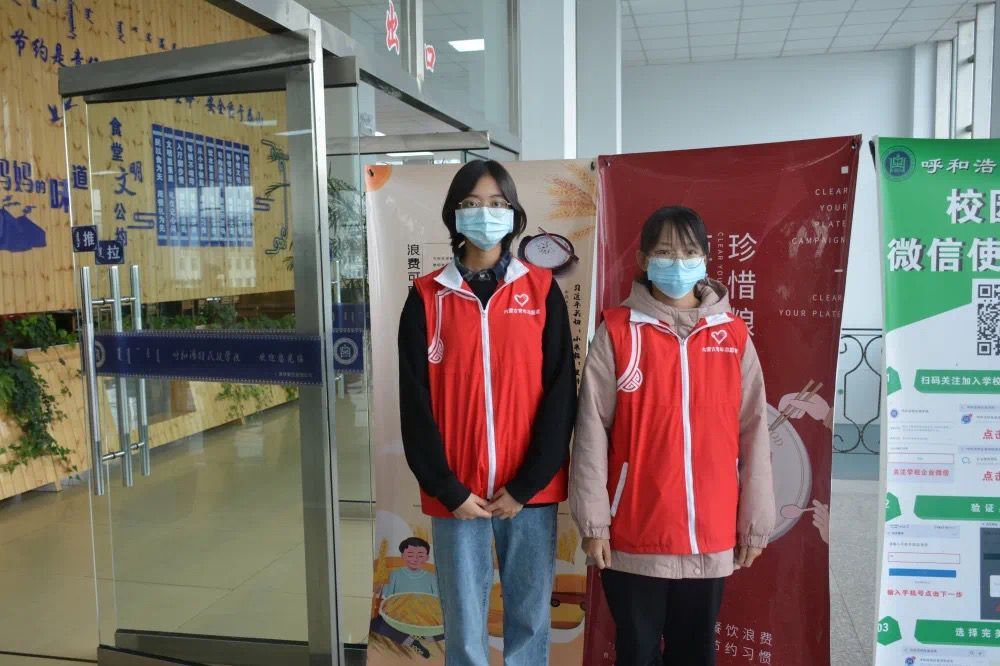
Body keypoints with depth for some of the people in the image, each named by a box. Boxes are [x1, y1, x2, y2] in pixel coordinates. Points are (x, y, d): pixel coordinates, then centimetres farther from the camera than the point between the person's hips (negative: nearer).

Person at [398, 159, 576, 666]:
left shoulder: (542, 290, 2)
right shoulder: (427, 297, 2)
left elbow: (560, 394, -2)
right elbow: (415, 402, -1)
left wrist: (527, 485, -9)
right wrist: (446, 488, -8)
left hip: (530, 490, 0)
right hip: (456, 493, 0)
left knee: (530, 615, 12)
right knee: (464, 623, 9)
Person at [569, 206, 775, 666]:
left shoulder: (733, 334, 3)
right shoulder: (617, 331, -4)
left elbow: (754, 434, 5)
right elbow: (592, 431, -5)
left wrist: (755, 523, 5)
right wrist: (593, 521, -7)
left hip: (711, 535, 2)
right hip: (634, 535, -2)